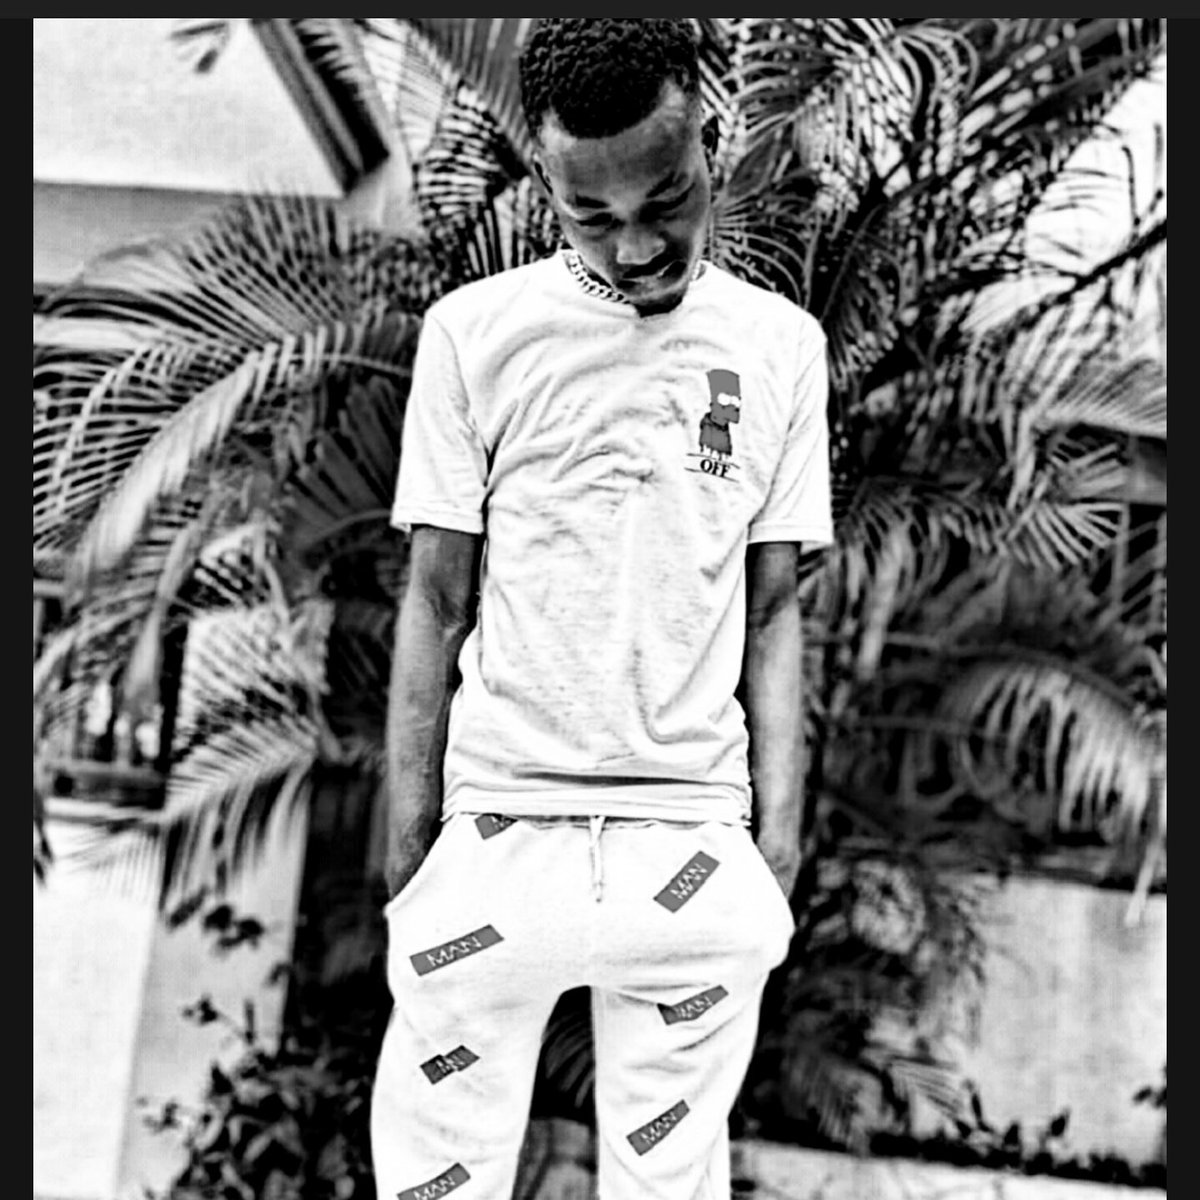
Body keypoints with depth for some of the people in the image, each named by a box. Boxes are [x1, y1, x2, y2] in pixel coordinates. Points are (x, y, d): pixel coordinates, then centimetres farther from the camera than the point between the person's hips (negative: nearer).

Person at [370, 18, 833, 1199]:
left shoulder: (781, 346, 4)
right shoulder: (472, 331, -1)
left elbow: (773, 610, 7)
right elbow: (436, 604, 2)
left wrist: (778, 834, 2)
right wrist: (410, 841, 1)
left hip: (697, 847, 1)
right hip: (497, 834, -1)